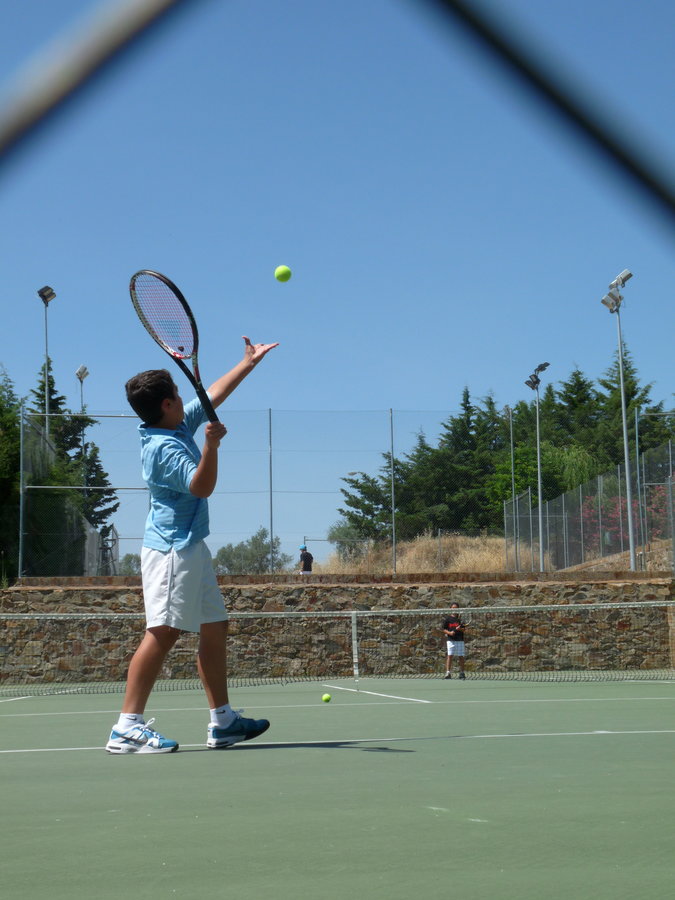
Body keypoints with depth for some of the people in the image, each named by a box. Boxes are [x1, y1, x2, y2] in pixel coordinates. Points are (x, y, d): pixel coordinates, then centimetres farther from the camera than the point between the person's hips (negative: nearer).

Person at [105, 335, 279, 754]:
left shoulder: (182, 424, 11)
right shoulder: (164, 447, -17)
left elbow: (213, 393, 25)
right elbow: (202, 486, -27)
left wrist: (249, 362, 31)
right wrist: (211, 444, -39)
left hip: (191, 548, 11)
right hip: (172, 549, -11)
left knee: (216, 627, 12)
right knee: (163, 632, -15)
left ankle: (223, 721, 18)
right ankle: (128, 727, -15)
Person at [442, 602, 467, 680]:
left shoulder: (460, 619, 8)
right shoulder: (448, 619, 5)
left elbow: (464, 629, 8)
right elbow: (444, 629, 5)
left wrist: (460, 629, -13)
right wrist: (449, 632, -13)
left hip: (460, 640, 2)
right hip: (450, 640, -2)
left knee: (461, 657, 5)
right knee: (450, 656, -11)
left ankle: (462, 673, 16)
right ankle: (448, 672, -14)